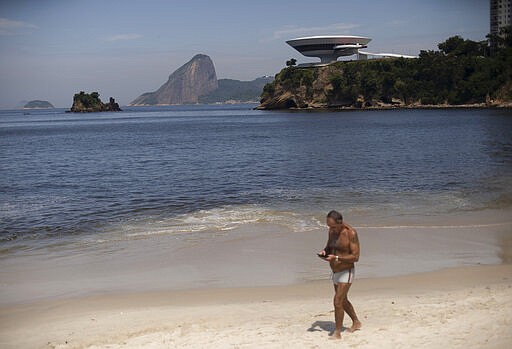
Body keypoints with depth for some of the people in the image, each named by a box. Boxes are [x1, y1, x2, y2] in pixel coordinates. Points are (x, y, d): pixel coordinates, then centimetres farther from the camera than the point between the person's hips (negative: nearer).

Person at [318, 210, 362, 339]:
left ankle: (337, 332, -2)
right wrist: (324, 252, -9)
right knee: (343, 300, 21)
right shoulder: (332, 231, 0)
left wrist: (336, 258, -31)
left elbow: (355, 257, -23)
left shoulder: (351, 233, -22)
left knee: (338, 301, -13)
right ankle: (356, 323, 41)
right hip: (335, 272, 8)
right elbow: (329, 247, 15)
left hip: (346, 272, -8)